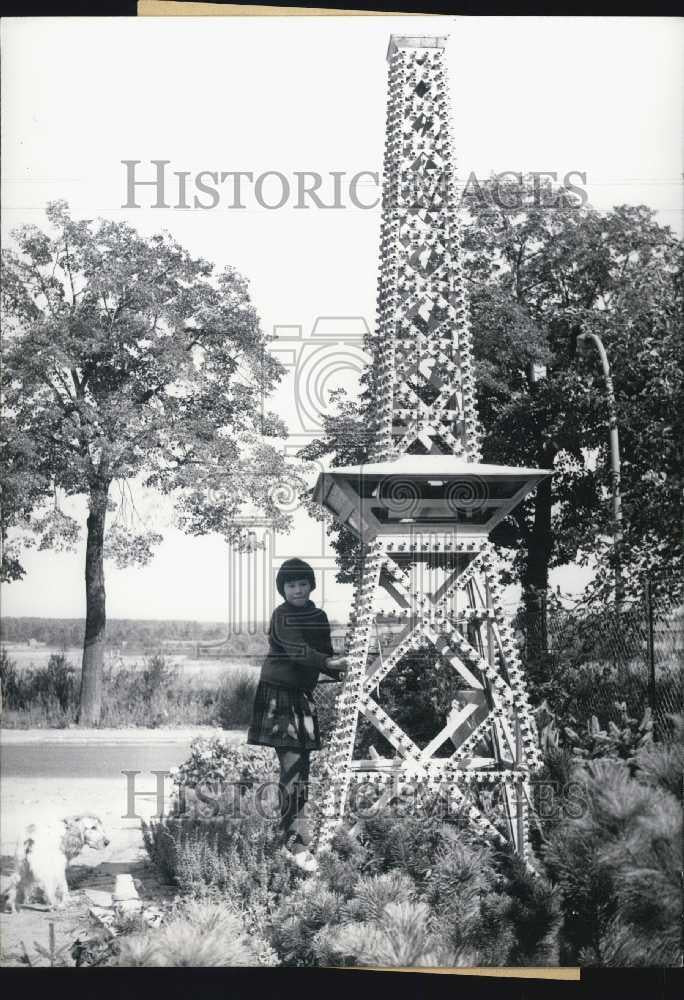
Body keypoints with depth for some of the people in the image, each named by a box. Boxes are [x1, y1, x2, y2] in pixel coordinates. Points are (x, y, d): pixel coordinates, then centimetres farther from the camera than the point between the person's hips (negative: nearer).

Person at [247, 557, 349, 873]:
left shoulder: (318, 617, 11)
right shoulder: (281, 615, -9)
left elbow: (325, 653, 15)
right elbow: (296, 649, -23)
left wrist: (340, 672, -6)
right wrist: (330, 663, -36)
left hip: (303, 697, 7)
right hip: (278, 695, -7)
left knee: (299, 768, 9)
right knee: (293, 767, -13)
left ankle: (291, 839, 20)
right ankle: (297, 843, -14)